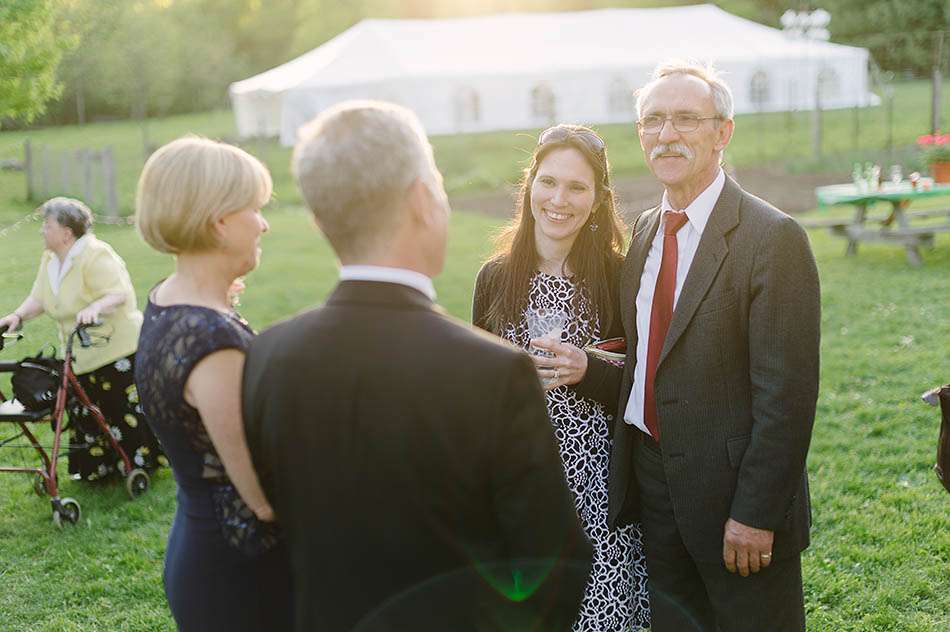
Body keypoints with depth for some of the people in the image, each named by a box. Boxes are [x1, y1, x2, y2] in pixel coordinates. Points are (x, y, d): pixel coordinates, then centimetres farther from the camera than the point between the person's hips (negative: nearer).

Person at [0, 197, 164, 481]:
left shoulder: (95, 255, -19)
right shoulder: (49, 260, 7)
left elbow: (118, 294, -25)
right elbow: (38, 298, 7)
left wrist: (95, 307, -44)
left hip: (117, 350, -8)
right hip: (81, 357, 8)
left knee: (126, 410, -1)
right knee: (87, 414, 12)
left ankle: (142, 461, 16)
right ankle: (98, 468, 25)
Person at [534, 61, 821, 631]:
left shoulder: (774, 238, -15)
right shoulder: (646, 230, 9)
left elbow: (787, 394, -17)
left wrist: (755, 515, -18)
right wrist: (588, 369, -5)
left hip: (733, 493, -6)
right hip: (654, 489, 7)